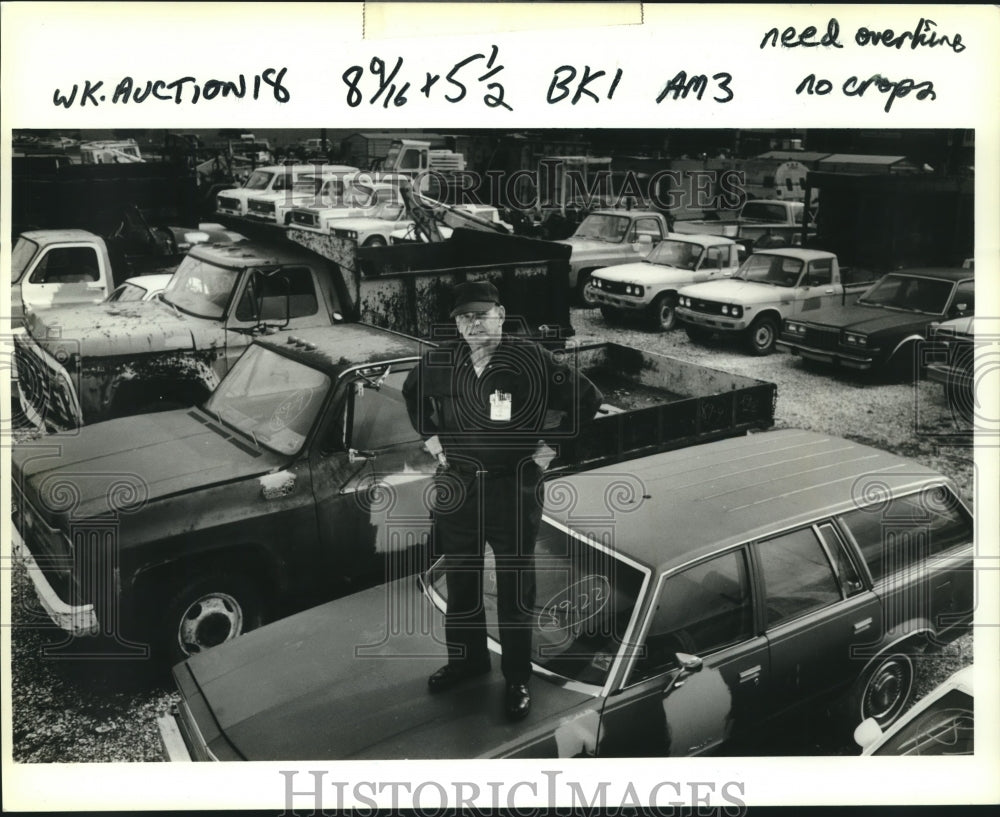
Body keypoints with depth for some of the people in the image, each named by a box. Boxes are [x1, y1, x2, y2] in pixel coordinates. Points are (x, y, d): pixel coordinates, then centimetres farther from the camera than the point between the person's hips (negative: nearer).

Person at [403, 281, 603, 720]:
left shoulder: (531, 359, -13)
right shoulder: (440, 361, -1)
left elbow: (587, 398, -5)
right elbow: (412, 392, 21)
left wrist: (551, 442, -6)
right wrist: (430, 436, 12)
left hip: (514, 489, -4)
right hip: (456, 484, 4)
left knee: (515, 589, 5)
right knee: (460, 581, 16)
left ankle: (517, 679, 20)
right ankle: (465, 659, 37)